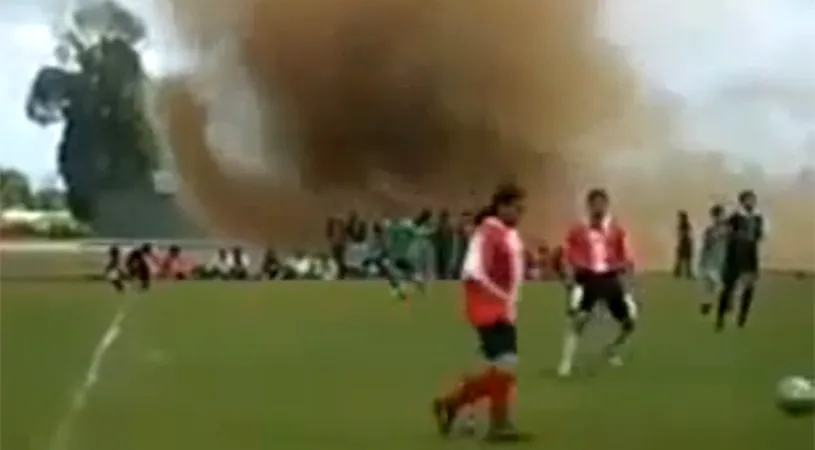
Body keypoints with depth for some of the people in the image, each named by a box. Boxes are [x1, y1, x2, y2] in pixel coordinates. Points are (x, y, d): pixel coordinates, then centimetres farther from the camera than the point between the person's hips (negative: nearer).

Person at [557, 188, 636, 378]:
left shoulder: (616, 229, 4)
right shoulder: (577, 230, -2)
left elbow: (625, 258, 6)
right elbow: (567, 257, 1)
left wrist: (625, 282, -1)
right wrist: (571, 281, -10)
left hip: (610, 278, 3)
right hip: (587, 279, -3)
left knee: (629, 320, 6)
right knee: (578, 319, -20)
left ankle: (612, 350, 33)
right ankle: (566, 363, -16)